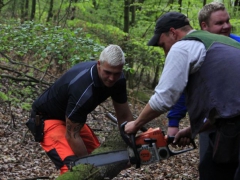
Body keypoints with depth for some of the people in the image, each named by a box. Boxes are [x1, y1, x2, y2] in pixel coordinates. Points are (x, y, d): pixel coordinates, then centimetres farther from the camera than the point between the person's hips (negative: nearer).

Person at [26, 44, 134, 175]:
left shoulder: (117, 79, -15)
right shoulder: (83, 89, -39)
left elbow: (124, 116, -1)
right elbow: (72, 135, -28)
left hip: (71, 117, 9)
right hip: (47, 118, -9)